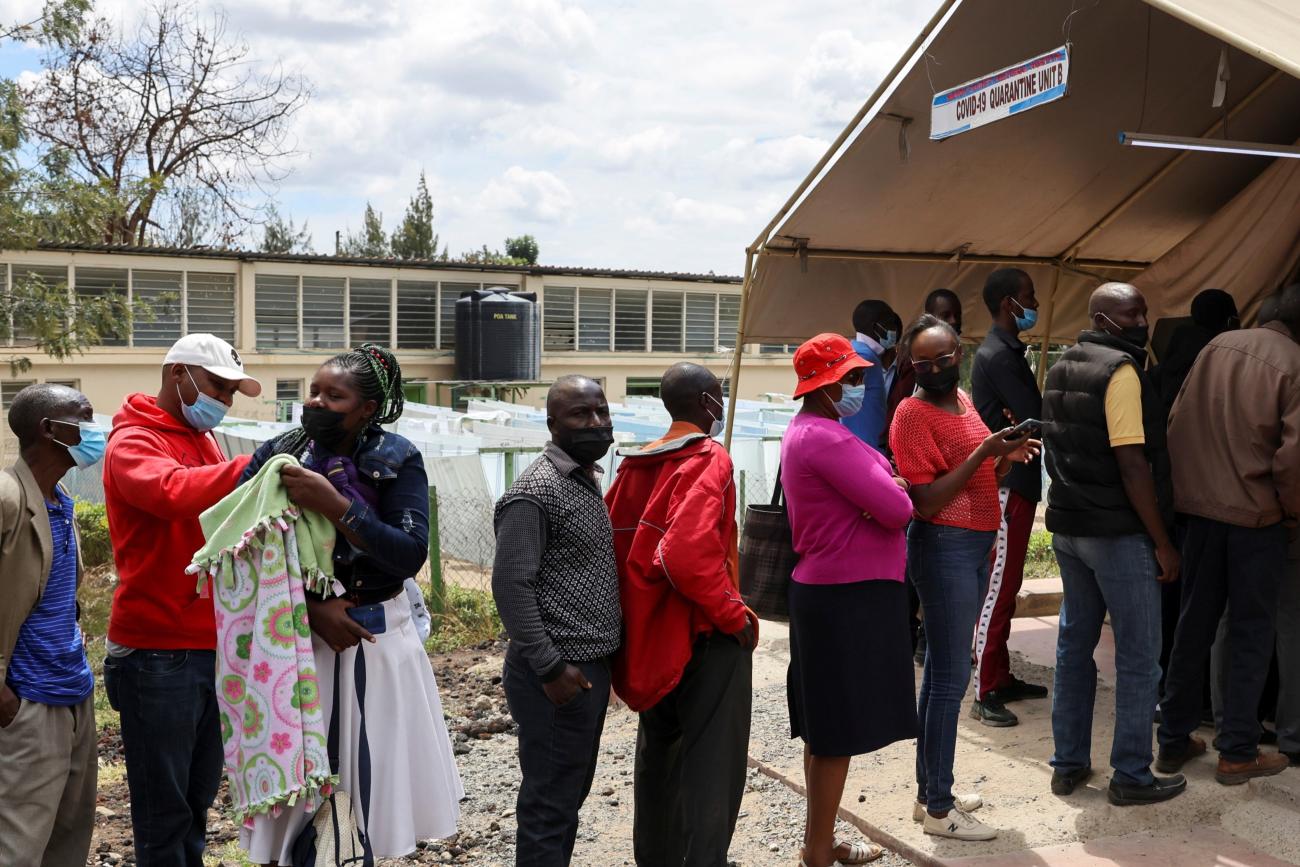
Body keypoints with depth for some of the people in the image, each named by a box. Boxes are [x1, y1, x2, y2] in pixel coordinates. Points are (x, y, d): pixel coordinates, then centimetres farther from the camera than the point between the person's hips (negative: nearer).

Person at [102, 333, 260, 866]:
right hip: (158, 654, -7)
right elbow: (173, 491, -31)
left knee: (199, 794, 17)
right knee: (164, 805, 2)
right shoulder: (132, 443, -9)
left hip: (211, 645, 8)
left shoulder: (204, 442, 16)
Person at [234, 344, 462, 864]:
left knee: (374, 771, 8)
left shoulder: (397, 460, -7)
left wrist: (334, 506, -26)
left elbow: (411, 555, -17)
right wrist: (312, 608, -15)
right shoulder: (277, 454, -3)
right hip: (297, 636, 1)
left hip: (378, 636, 0)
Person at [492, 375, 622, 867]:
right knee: (550, 802, 1)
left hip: (592, 667, 9)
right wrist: (551, 667, -21)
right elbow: (510, 585, -20)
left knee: (572, 793, 18)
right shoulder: (535, 492, -16)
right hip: (558, 677, -9)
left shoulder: (588, 481, 12)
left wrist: (603, 657, 16)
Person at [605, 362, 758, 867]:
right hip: (705, 635, -7)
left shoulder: (636, 465, 6)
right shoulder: (709, 459, -15)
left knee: (659, 751, 20)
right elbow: (688, 555, -28)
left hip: (652, 633, 8)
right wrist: (735, 615, -17)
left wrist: (639, 612, 16)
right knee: (712, 762, 1)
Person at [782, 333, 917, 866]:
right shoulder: (828, 438, -21)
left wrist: (885, 488, -3)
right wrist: (898, 493, -1)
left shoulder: (802, 432, 13)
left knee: (826, 727, 17)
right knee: (838, 732, 0)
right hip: (849, 599, -10)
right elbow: (896, 510, -23)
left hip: (823, 591, 10)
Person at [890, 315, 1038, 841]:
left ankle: (929, 789, 25)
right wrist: (983, 452, -22)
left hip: (977, 545, 9)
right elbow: (926, 502, -19)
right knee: (951, 677, -5)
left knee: (942, 670, 14)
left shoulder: (961, 400, 12)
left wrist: (1007, 457, 0)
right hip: (944, 547, -9)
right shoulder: (913, 414, -14)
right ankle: (938, 809, 5)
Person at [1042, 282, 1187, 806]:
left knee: (1074, 645, 13)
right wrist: (1163, 543, -14)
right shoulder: (1121, 370, -14)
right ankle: (1131, 776, 10)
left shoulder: (1062, 369, 11)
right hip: (1117, 532, -8)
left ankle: (1068, 764, 21)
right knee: (1138, 657, 2)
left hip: (1067, 526, 8)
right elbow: (1132, 464, -19)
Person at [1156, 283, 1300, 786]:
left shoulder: (1217, 346, 3)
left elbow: (1177, 423, 7)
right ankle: (1237, 753, 12)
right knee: (1250, 635, 7)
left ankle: (1174, 739, 20)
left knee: (1193, 626, 13)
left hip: (1202, 509, 5)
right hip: (1256, 517, -4)